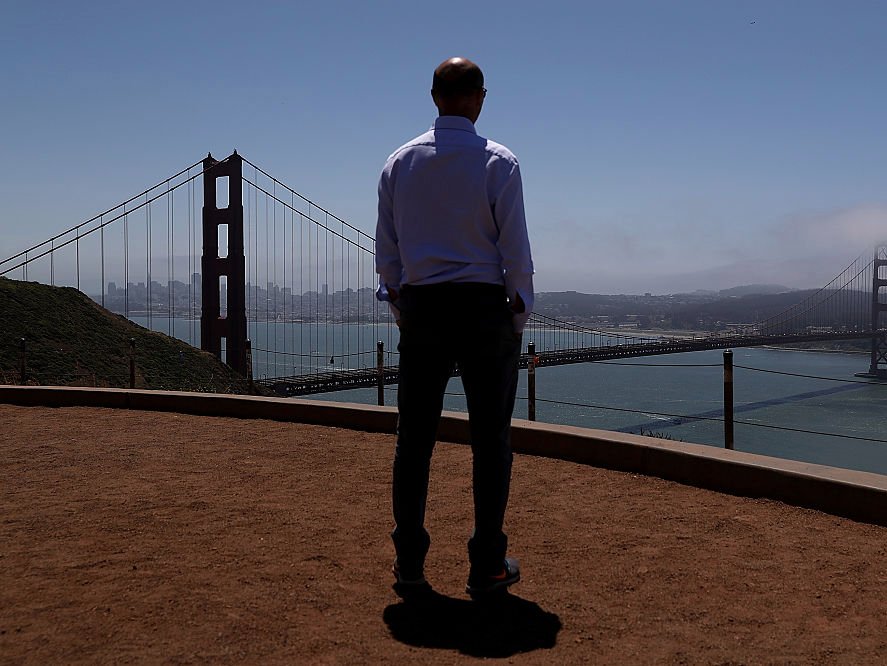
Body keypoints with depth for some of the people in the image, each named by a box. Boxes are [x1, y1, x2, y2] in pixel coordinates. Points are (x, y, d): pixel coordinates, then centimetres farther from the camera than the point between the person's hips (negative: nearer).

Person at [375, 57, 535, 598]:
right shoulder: (498, 162, -5)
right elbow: (515, 248, -7)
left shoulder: (399, 162, 7)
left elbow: (386, 248, 8)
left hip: (421, 308, 4)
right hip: (484, 307, -3)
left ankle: (410, 563, 14)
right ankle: (487, 567, 9)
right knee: (490, 438, 4)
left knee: (414, 437, 8)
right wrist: (520, 311, 3)